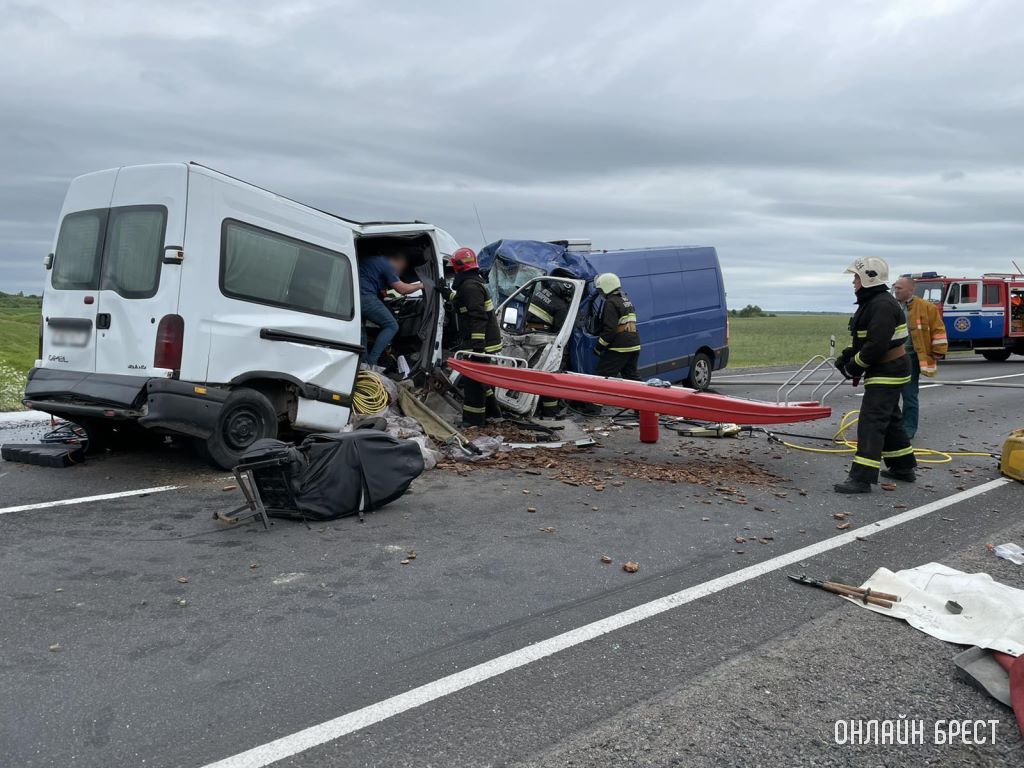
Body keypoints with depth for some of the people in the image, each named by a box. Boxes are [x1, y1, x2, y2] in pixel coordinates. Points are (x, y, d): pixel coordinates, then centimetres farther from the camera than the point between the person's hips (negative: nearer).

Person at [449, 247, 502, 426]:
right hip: (484, 342, 11)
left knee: (472, 380, -5)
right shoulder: (475, 281, 16)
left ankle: (473, 420, -1)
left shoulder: (469, 286, -17)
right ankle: (491, 411, 31)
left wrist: (477, 344, -28)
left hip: (479, 342, -11)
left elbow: (478, 316, -25)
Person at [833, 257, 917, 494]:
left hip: (887, 374, -11)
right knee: (890, 420, 20)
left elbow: (877, 345, -28)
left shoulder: (882, 305, -21)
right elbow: (863, 340, 21)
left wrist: (853, 367, -17)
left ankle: (862, 477, -15)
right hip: (883, 372, 11)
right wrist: (847, 356, 6)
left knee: (871, 422, -14)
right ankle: (903, 467, 32)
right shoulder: (870, 303, 14)